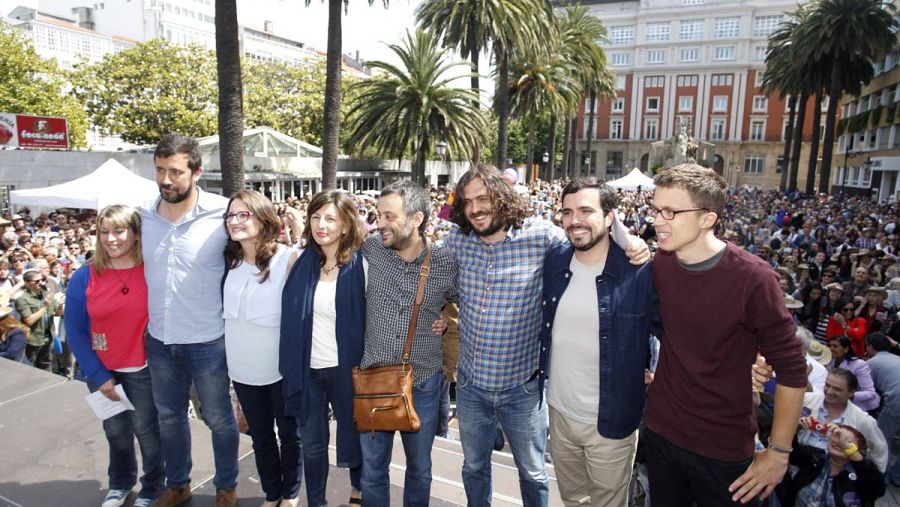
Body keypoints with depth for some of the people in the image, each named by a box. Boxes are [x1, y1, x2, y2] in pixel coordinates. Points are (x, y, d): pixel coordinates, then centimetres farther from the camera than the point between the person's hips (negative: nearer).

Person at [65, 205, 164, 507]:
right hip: (102, 372, 2)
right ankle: (120, 482, 46)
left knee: (146, 430, 13)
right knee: (115, 431, 21)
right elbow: (74, 329, -3)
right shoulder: (84, 277, -8)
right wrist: (98, 376, -6)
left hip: (143, 370, -2)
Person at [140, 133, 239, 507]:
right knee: (169, 417, 21)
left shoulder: (222, 213, -17)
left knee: (219, 419, 12)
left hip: (207, 340, -5)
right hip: (159, 339, 5)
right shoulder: (145, 214, -1)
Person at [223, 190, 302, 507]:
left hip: (282, 367, -4)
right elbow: (225, 311, 10)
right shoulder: (228, 260, 0)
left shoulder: (287, 259, -17)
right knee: (260, 435, 20)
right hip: (243, 367, 5)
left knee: (289, 433, 14)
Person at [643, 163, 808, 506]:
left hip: (723, 451, -4)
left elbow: (791, 368, -15)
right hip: (660, 430, 4)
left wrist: (779, 452, -11)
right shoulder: (659, 263, -7)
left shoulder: (752, 278, -20)